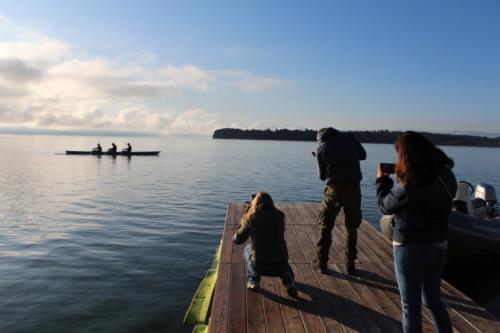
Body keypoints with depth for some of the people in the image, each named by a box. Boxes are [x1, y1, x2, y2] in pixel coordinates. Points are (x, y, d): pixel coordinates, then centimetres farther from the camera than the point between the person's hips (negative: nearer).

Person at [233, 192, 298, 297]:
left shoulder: (251, 218, -6)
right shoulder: (279, 216, 0)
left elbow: (237, 240, 5)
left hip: (260, 267, -1)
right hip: (279, 266, 2)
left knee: (248, 249, 30)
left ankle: (253, 280, 17)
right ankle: (287, 277, 13)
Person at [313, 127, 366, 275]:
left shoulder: (320, 148, 0)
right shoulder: (349, 137, 2)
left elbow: (322, 175, 4)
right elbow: (363, 155, 11)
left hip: (334, 190, -1)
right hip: (353, 188, 2)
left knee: (325, 227, 14)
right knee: (352, 228, 16)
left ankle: (322, 263, 16)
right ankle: (350, 265, 19)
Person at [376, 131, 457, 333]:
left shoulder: (408, 186, -24)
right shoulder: (447, 176, -4)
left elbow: (385, 206, -7)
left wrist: (382, 180, 8)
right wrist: (403, 176, 8)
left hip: (410, 248, -6)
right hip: (438, 246, 7)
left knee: (411, 306, 10)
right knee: (434, 300, 26)